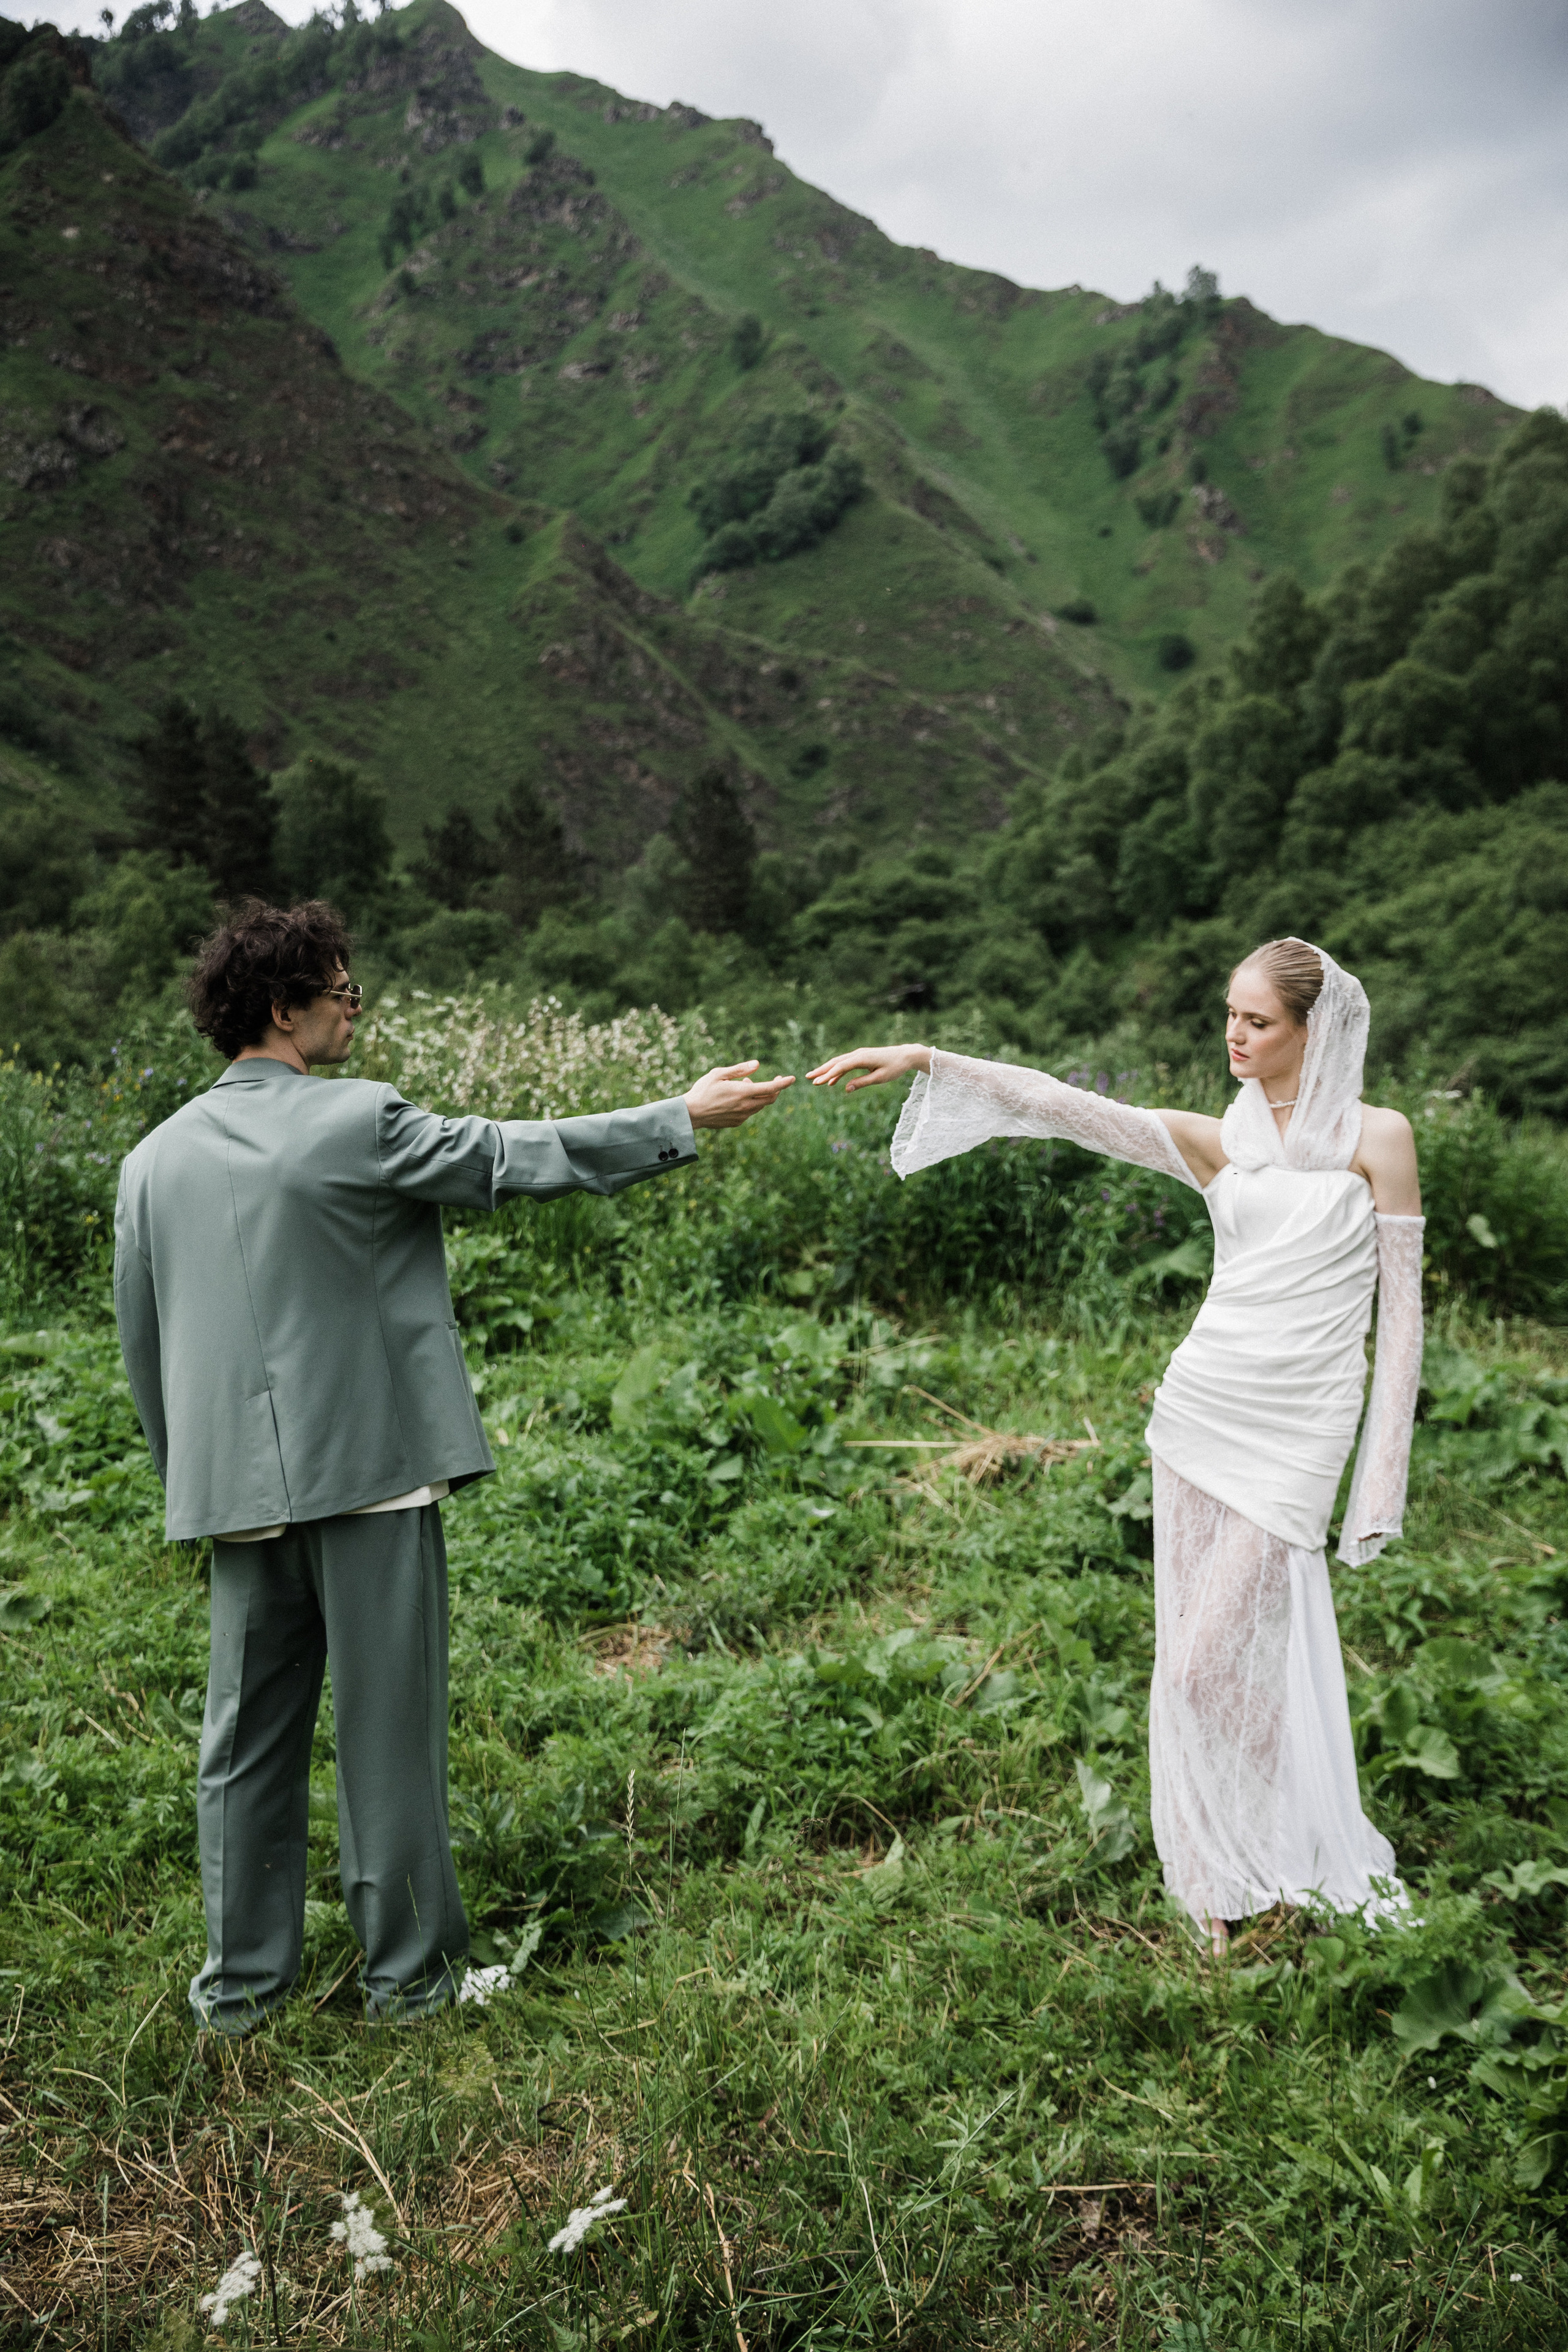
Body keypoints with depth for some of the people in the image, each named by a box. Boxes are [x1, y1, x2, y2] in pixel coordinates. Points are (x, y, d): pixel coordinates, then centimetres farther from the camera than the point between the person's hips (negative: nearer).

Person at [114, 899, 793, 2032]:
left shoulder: (154, 1160, 6)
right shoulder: (355, 1123, -12)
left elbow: (142, 1344, 12)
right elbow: (521, 1158, -5)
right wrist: (682, 1119, 4)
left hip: (236, 1491, 6)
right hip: (368, 1472, -5)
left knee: (248, 1736, 15)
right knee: (388, 1728, 7)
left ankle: (242, 1980, 25)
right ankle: (408, 1972, 20)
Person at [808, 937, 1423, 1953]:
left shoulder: (1378, 1137, 0)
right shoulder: (1218, 1142, 9)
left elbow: (1401, 1310, 0)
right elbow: (1069, 1106, -2)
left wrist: (1383, 1478, -3)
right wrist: (928, 1059, -13)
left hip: (1297, 1428, -4)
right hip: (1202, 1403, 4)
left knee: (1214, 1658, -5)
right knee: (1194, 1646, 8)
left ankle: (1269, 1863, 18)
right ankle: (1214, 1873, 24)